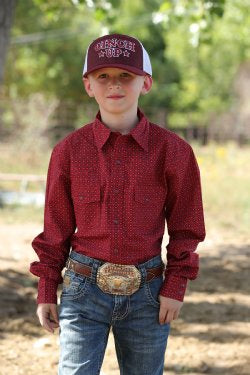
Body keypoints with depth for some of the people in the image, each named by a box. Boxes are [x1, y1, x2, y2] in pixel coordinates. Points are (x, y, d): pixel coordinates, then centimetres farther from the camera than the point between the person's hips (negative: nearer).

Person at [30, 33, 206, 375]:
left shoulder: (172, 150, -3)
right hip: (84, 291, 0)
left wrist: (176, 287, -3)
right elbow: (56, 228, 6)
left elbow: (185, 225, 3)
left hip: (147, 294, 1)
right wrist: (46, 292, 6)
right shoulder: (69, 151, -1)